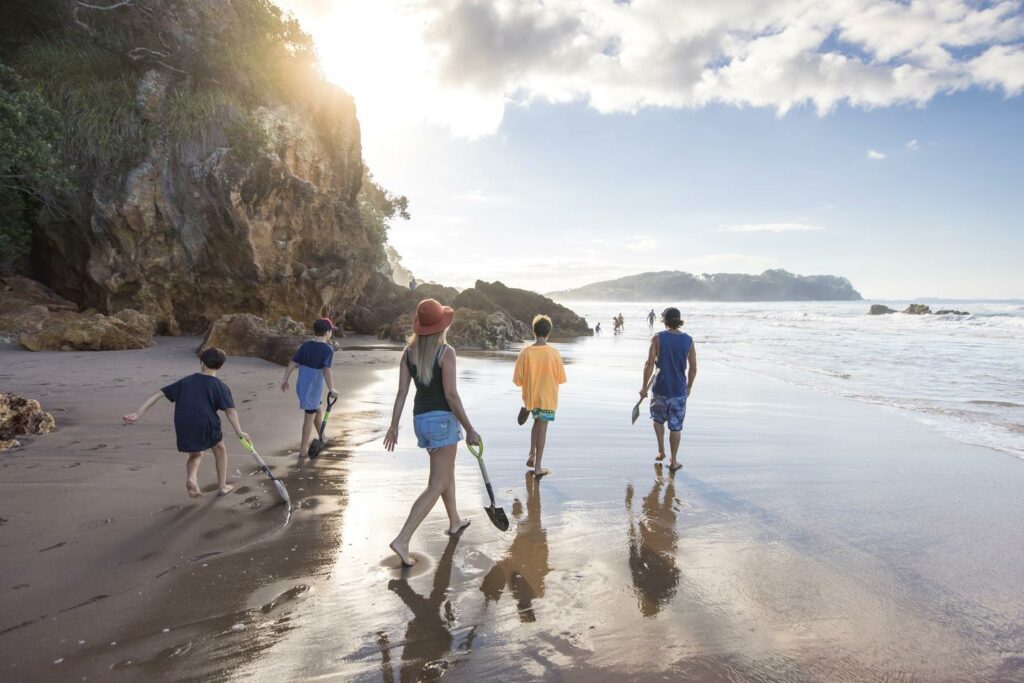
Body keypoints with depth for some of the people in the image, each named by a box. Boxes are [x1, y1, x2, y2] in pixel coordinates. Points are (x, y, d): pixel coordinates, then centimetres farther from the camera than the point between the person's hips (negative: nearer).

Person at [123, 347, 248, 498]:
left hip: (183, 427, 3)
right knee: (220, 450, 24)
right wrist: (239, 431, -12)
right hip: (206, 424, -3)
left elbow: (159, 394, 11)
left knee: (195, 454, 27)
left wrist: (138, 414, 13)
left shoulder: (186, 381, 16)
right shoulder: (220, 386, 5)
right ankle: (222, 486, 25)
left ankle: (190, 479, -1)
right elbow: (230, 410, -8)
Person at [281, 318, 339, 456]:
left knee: (319, 410, 26)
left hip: (301, 385, 7)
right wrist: (331, 390, -27)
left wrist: (285, 379, 8)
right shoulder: (328, 349, -14)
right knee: (310, 417, 7)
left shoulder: (306, 345, 4)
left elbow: (292, 363, 2)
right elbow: (326, 370, -27)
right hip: (313, 388, -7)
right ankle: (303, 448, 16)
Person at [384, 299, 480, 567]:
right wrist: (470, 429, -12)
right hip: (442, 419, -7)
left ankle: (454, 521, 42)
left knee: (447, 469, 27)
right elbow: (451, 395, -18)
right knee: (436, 485, -2)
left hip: (420, 418, 7)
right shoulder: (445, 352, -14)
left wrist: (394, 426, 6)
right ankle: (402, 540, -9)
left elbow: (402, 391, 1)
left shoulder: (409, 351, 3)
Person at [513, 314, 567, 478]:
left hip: (530, 396, 2)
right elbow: (560, 378, -5)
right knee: (542, 428, 7)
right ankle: (537, 467, 11)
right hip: (548, 397, -2)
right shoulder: (554, 353, -14)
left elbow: (518, 379, -7)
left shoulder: (525, 352, -12)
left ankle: (532, 456, 21)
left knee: (537, 422, 26)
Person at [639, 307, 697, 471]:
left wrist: (644, 386, -3)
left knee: (658, 419, 24)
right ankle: (673, 461, 17)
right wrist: (689, 386, 18)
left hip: (661, 389, -1)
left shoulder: (658, 338, -9)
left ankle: (661, 451, 22)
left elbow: (649, 364, -12)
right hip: (680, 390, 1)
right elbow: (693, 368, 4)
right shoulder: (688, 340, -1)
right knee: (676, 426, 9)